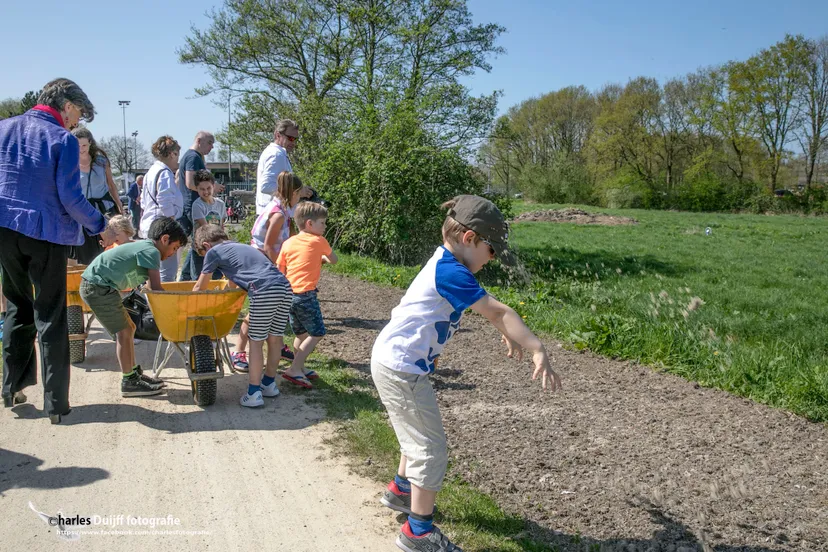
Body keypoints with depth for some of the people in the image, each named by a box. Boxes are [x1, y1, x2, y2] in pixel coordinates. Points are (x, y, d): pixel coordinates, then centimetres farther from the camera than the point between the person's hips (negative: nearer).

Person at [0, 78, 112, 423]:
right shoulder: (63, 139, -10)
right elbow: (70, 197, -14)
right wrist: (99, 226, -2)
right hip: (46, 236, -5)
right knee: (50, 317, 3)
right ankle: (55, 403, 7)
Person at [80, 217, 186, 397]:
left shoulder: (142, 245, 16)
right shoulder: (151, 251, -13)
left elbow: (152, 287, 17)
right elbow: (156, 288, -16)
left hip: (93, 286, 10)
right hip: (99, 287, -10)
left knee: (128, 328, 16)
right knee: (124, 332, -4)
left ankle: (134, 373, 26)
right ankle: (129, 382, 4)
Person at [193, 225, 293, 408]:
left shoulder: (214, 252, 12)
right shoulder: (240, 247, 33)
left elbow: (199, 287, 23)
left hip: (264, 292, -7)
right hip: (285, 288, 7)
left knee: (256, 341, 3)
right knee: (275, 338, 17)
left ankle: (254, 393, 6)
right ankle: (269, 383, 31)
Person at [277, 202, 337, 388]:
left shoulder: (288, 243, 11)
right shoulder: (319, 241, -1)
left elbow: (279, 270, 11)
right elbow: (334, 260, 13)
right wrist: (322, 257, 32)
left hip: (288, 294, 7)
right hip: (306, 295, -6)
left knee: (301, 334, 19)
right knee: (317, 334, 2)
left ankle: (299, 369, 26)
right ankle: (294, 369, -3)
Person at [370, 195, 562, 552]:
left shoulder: (445, 264, 8)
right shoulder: (450, 272, -23)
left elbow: (483, 306, 22)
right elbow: (497, 311, -29)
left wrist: (508, 334, 26)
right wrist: (537, 349, -31)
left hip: (393, 361, 10)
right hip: (401, 369, -10)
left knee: (419, 435, 27)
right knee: (431, 448, 0)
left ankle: (400, 491, 47)